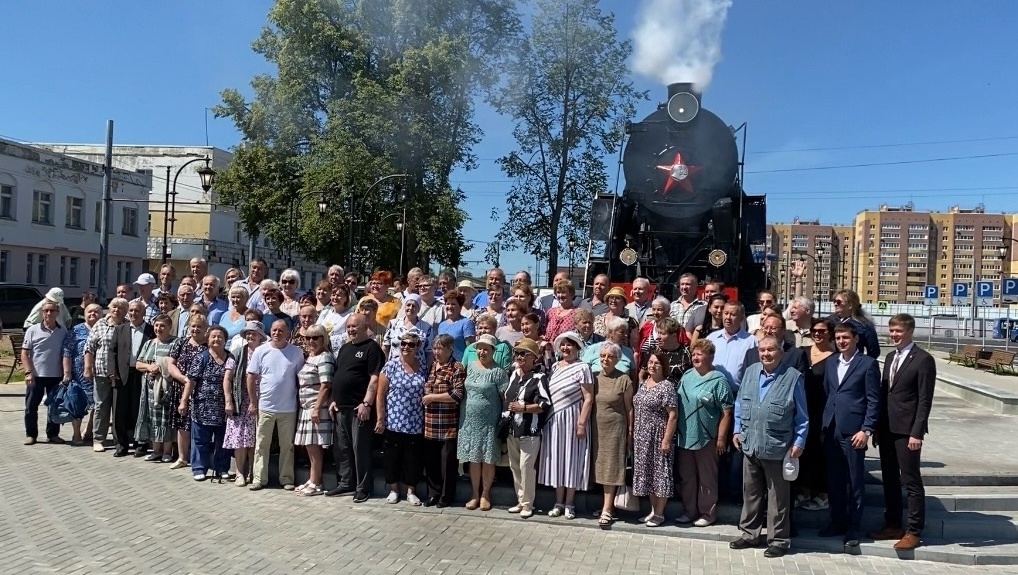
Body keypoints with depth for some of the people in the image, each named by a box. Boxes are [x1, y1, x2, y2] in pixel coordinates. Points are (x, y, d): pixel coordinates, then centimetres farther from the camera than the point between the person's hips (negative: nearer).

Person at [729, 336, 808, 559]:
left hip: (777, 447, -5)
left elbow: (802, 415, -5)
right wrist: (737, 430, 8)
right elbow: (740, 404, 13)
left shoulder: (793, 377, -9)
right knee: (750, 492, 16)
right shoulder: (750, 372, 5)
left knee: (778, 496, 7)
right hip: (750, 445, 5)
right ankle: (749, 533, 29)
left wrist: (799, 442, -8)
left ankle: (778, 539, 20)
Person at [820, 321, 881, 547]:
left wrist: (866, 430, -12)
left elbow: (873, 400, -6)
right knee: (834, 480, 12)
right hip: (831, 430, 5)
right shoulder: (831, 361, 12)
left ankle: (853, 527, 15)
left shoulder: (868, 363, -5)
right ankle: (837, 522, 25)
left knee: (855, 481, 4)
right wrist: (824, 425, 10)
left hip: (853, 431, -5)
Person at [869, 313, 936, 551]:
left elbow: (925, 400, -12)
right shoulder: (890, 357, 14)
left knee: (911, 481, 1)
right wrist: (877, 428, 12)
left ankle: (914, 532, 10)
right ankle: (892, 525, 24)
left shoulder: (923, 359, -9)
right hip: (887, 429, 7)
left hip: (907, 431, -7)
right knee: (890, 479, 13)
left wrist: (917, 432, -17)